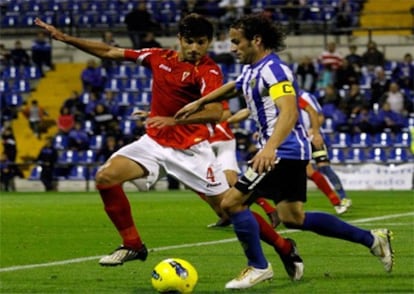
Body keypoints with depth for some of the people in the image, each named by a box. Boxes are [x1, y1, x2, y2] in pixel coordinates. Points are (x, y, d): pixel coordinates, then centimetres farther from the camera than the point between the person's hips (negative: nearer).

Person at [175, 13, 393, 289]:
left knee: (232, 201, -10)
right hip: (294, 153, 10)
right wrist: (198, 104, 40)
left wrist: (270, 147, -44)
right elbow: (232, 88, 36)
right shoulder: (252, 70, 13)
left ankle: (258, 267, 1)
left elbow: (289, 113, -31)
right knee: (293, 218, 13)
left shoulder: (273, 69, -17)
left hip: (284, 152, -10)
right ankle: (372, 239, 18)